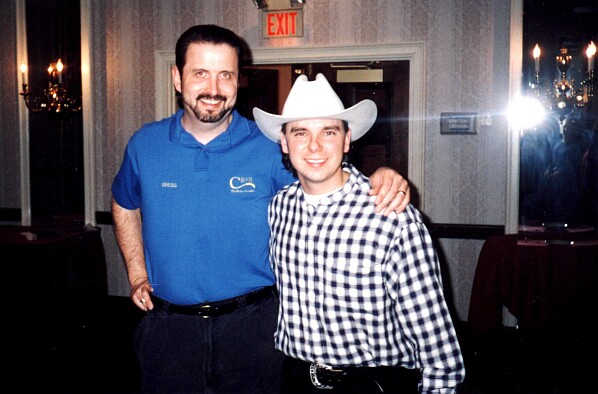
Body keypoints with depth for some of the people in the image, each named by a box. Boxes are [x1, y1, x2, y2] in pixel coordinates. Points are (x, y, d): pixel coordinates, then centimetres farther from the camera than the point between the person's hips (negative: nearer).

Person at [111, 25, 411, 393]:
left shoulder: (271, 148, -9)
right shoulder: (145, 145, 0)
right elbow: (124, 204, 18)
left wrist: (383, 178, -24)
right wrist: (137, 272, 9)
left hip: (252, 325, -2)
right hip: (167, 325, 2)